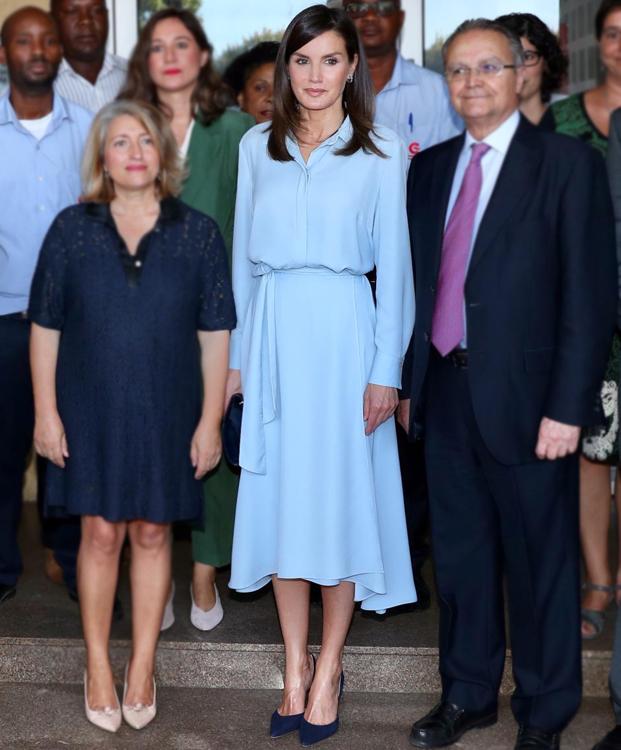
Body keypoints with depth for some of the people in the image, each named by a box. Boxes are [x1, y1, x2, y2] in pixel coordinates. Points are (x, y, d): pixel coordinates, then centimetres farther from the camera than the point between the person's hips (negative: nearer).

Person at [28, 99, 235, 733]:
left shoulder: (197, 234, -1)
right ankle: (98, 666, 21)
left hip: (166, 415, 0)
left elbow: (214, 335, 0)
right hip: (91, 413, 0)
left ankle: (142, 666, 23)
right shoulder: (72, 230, 0)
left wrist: (210, 421, -3)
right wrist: (45, 412, -2)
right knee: (100, 534, 6)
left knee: (152, 534, 9)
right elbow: (45, 328, 2)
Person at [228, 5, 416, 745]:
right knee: (279, 497, 5)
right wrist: (236, 354, 8)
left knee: (341, 496, 1)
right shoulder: (257, 146, 9)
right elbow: (243, 256, 12)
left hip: (343, 330, -3)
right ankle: (295, 667, 17)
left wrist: (386, 370, -7)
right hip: (273, 331, 3)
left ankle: (328, 670, 15)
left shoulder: (381, 150, 1)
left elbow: (393, 264, -1)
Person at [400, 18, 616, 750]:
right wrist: (406, 381, 8)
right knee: (459, 552, 15)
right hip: (445, 393, 5)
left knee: (539, 560, 7)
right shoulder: (430, 167, 11)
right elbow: (417, 280, 12)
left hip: (524, 397, -5)